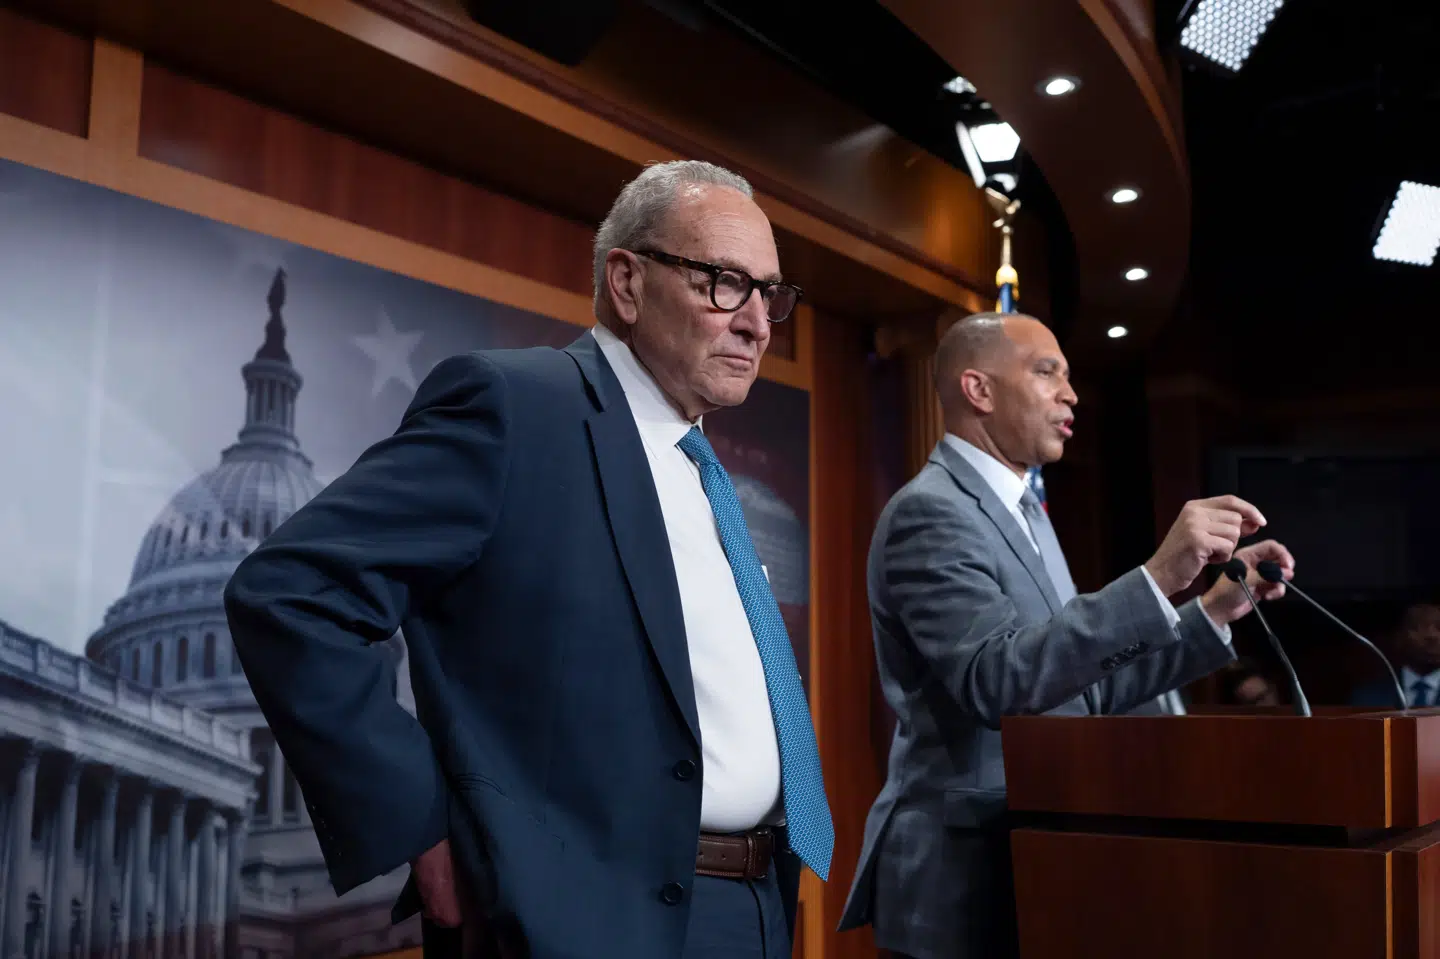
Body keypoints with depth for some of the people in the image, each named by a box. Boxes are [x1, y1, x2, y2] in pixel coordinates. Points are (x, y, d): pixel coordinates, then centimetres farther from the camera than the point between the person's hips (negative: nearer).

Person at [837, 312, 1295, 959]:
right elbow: (996, 680, -29)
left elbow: (1087, 687, 12)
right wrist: (1157, 579, -31)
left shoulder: (1024, 513, 14)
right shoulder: (928, 511, -15)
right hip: (961, 871, -9)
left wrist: (1214, 611, 4)